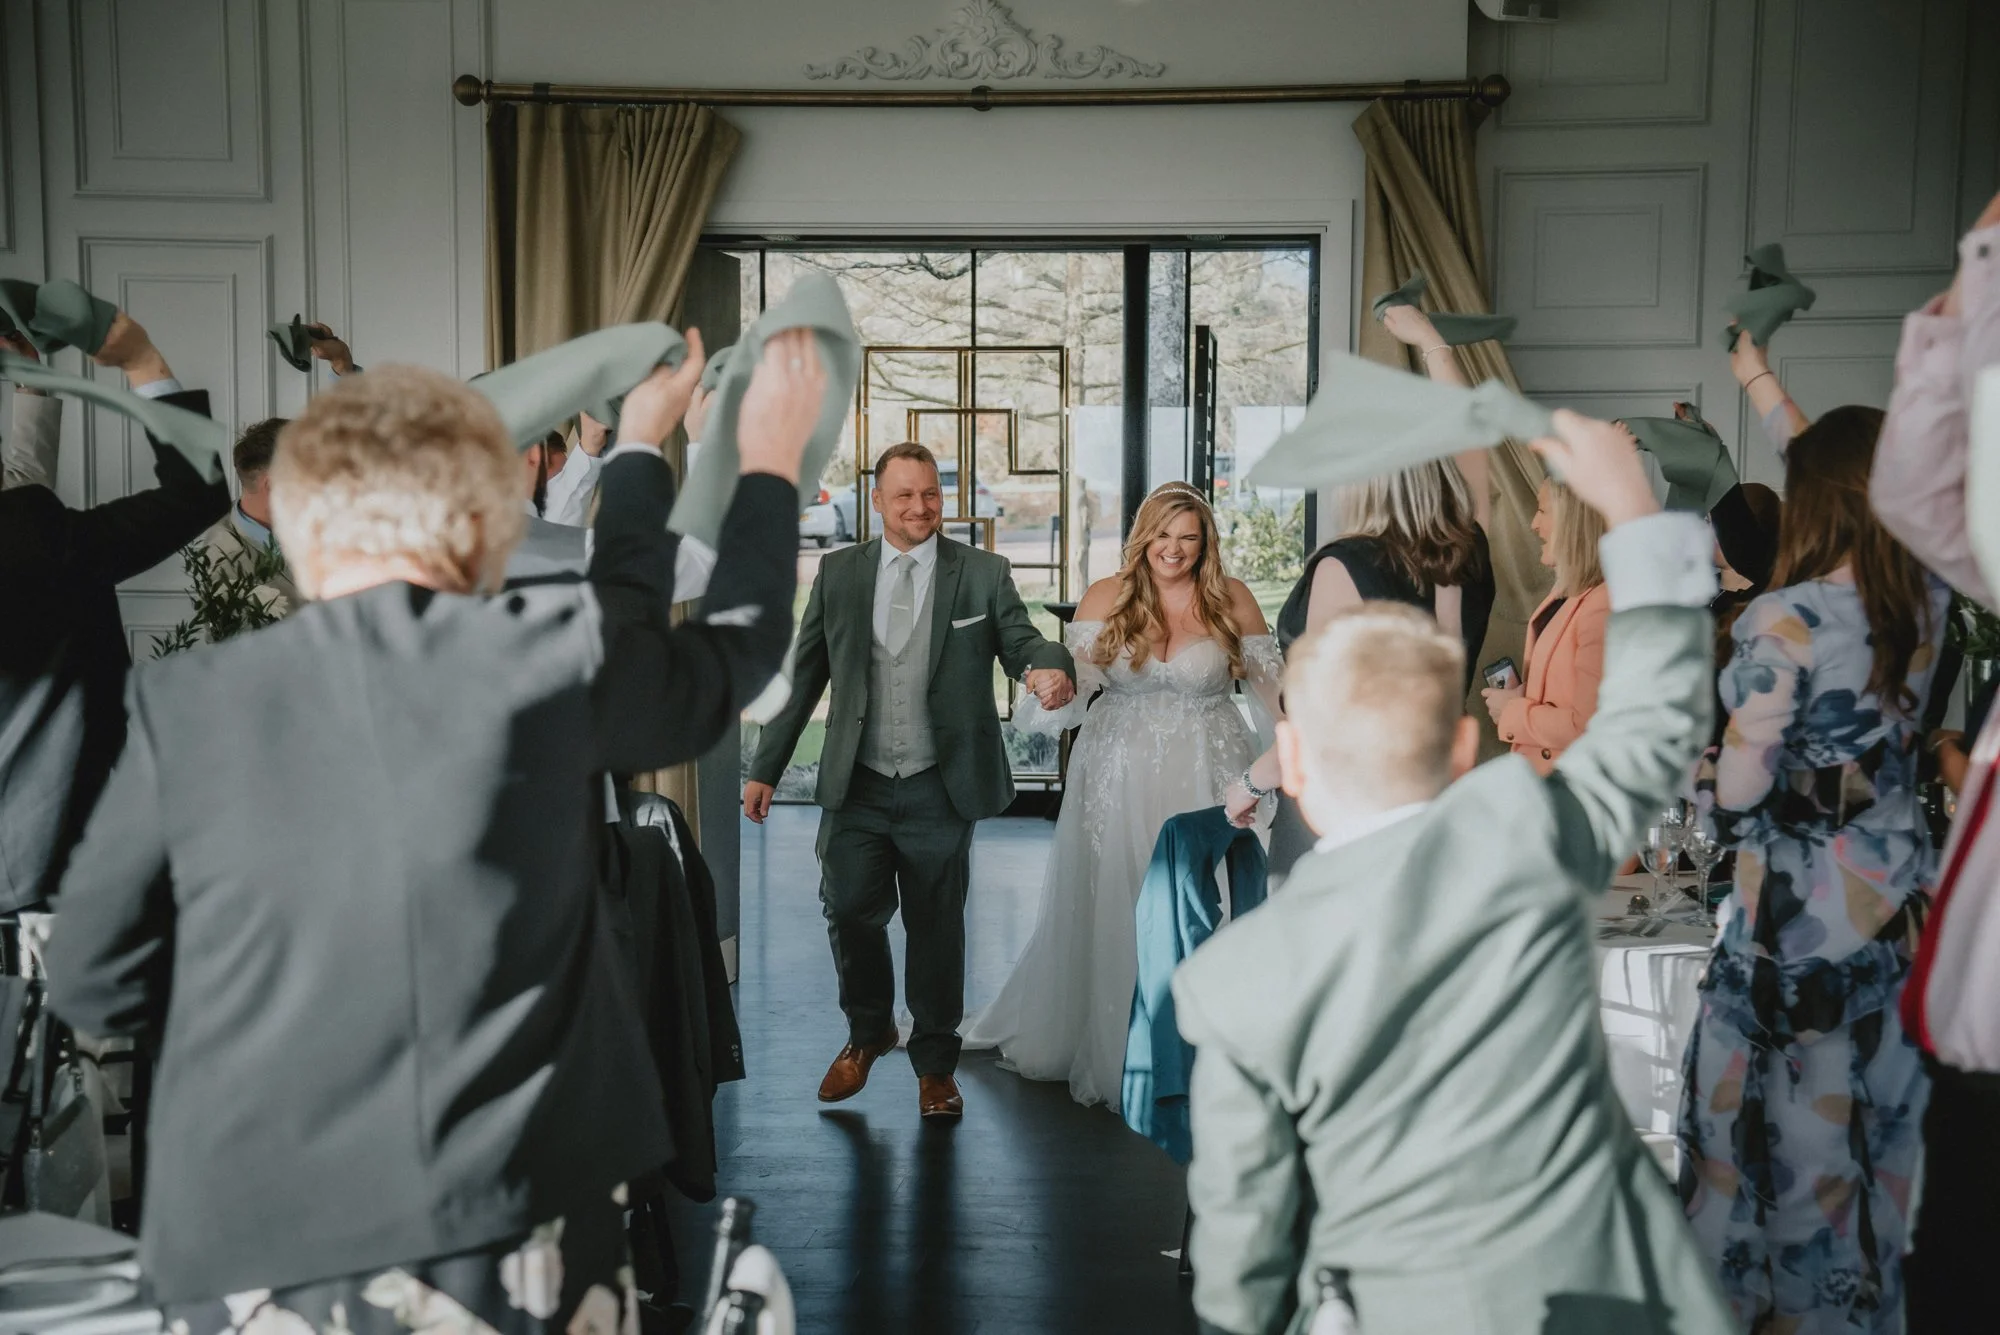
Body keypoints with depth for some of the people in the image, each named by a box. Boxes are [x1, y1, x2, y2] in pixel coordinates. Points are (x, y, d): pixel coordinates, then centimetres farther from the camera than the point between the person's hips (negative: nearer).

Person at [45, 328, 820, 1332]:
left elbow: (90, 982, 7)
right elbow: (737, 647, 14)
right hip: (518, 1254, -1)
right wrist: (771, 461, 30)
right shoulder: (555, 656, -6)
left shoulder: (185, 701, -3)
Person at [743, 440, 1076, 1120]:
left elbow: (1021, 641, -4)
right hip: (856, 785, 1)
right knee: (849, 908, -9)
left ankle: (935, 1064, 29)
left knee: (937, 928, 8)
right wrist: (766, 767, 7)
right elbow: (803, 676, 9)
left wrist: (1049, 667, -30)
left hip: (940, 788, -1)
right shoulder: (838, 573, 6)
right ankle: (868, 1030, 22)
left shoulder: (983, 574, 1)